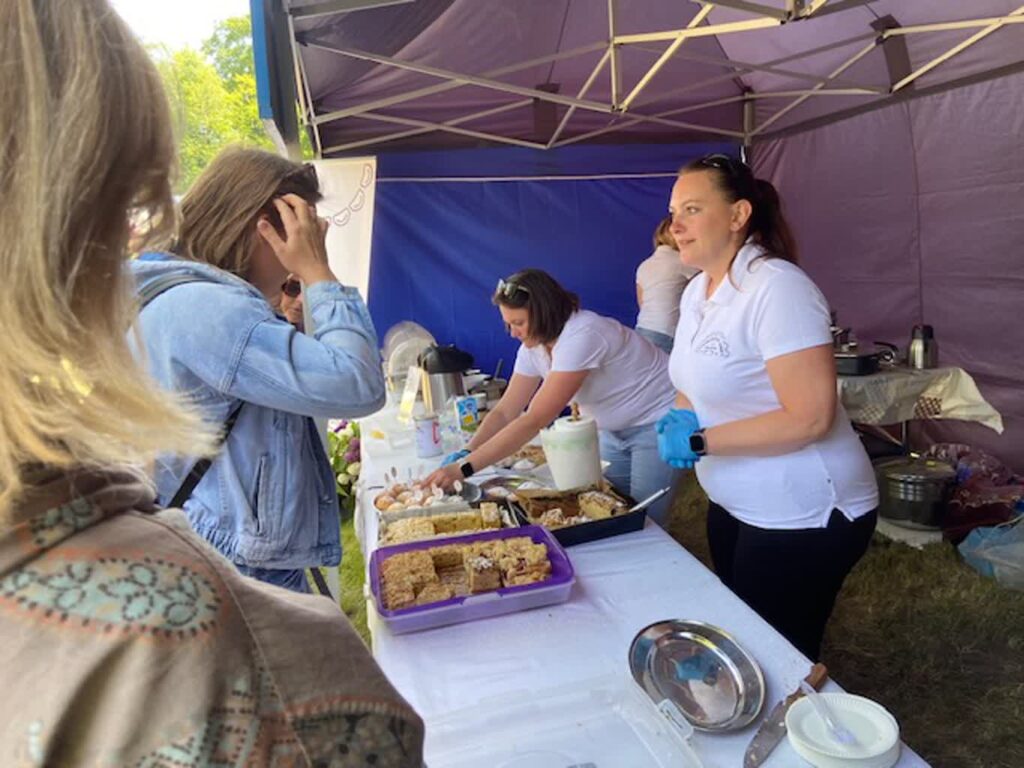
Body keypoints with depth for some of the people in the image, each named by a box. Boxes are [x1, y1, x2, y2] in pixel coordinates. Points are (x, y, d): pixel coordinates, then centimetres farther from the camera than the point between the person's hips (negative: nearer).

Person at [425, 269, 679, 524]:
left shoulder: (582, 336, -32)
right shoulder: (533, 347, -6)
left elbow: (534, 420, -36)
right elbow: (504, 412, -6)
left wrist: (465, 468, -37)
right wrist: (464, 454, -23)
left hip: (658, 424, -7)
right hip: (614, 429, 7)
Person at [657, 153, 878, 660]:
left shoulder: (777, 287, -22)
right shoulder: (697, 290, 5)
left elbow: (809, 418, -27)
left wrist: (699, 442, -23)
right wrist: (681, 418, -6)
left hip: (803, 517, -8)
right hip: (735, 505, 9)